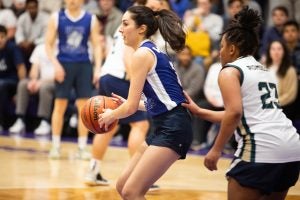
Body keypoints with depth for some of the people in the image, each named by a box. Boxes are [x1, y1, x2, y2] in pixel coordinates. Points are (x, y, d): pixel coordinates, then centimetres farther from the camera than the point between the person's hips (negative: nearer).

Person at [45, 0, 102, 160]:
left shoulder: (91, 20, 2)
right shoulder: (56, 18, 1)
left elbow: (96, 46, 3)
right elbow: (49, 44, 2)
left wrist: (97, 68, -8)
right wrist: (55, 64, -11)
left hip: (84, 65, 1)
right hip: (64, 64, -1)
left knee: (84, 107, 0)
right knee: (60, 106, 2)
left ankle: (82, 147, 5)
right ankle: (55, 145, 10)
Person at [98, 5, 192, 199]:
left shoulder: (142, 54, -10)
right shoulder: (153, 52, 17)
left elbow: (131, 107, -11)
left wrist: (111, 115, 9)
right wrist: (127, 104, 24)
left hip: (172, 130, -10)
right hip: (165, 128, 10)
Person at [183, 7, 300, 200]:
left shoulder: (230, 71, 0)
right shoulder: (264, 71, 25)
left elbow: (235, 113, -15)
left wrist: (216, 151, -9)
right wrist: (199, 111, 35)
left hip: (261, 149, -8)